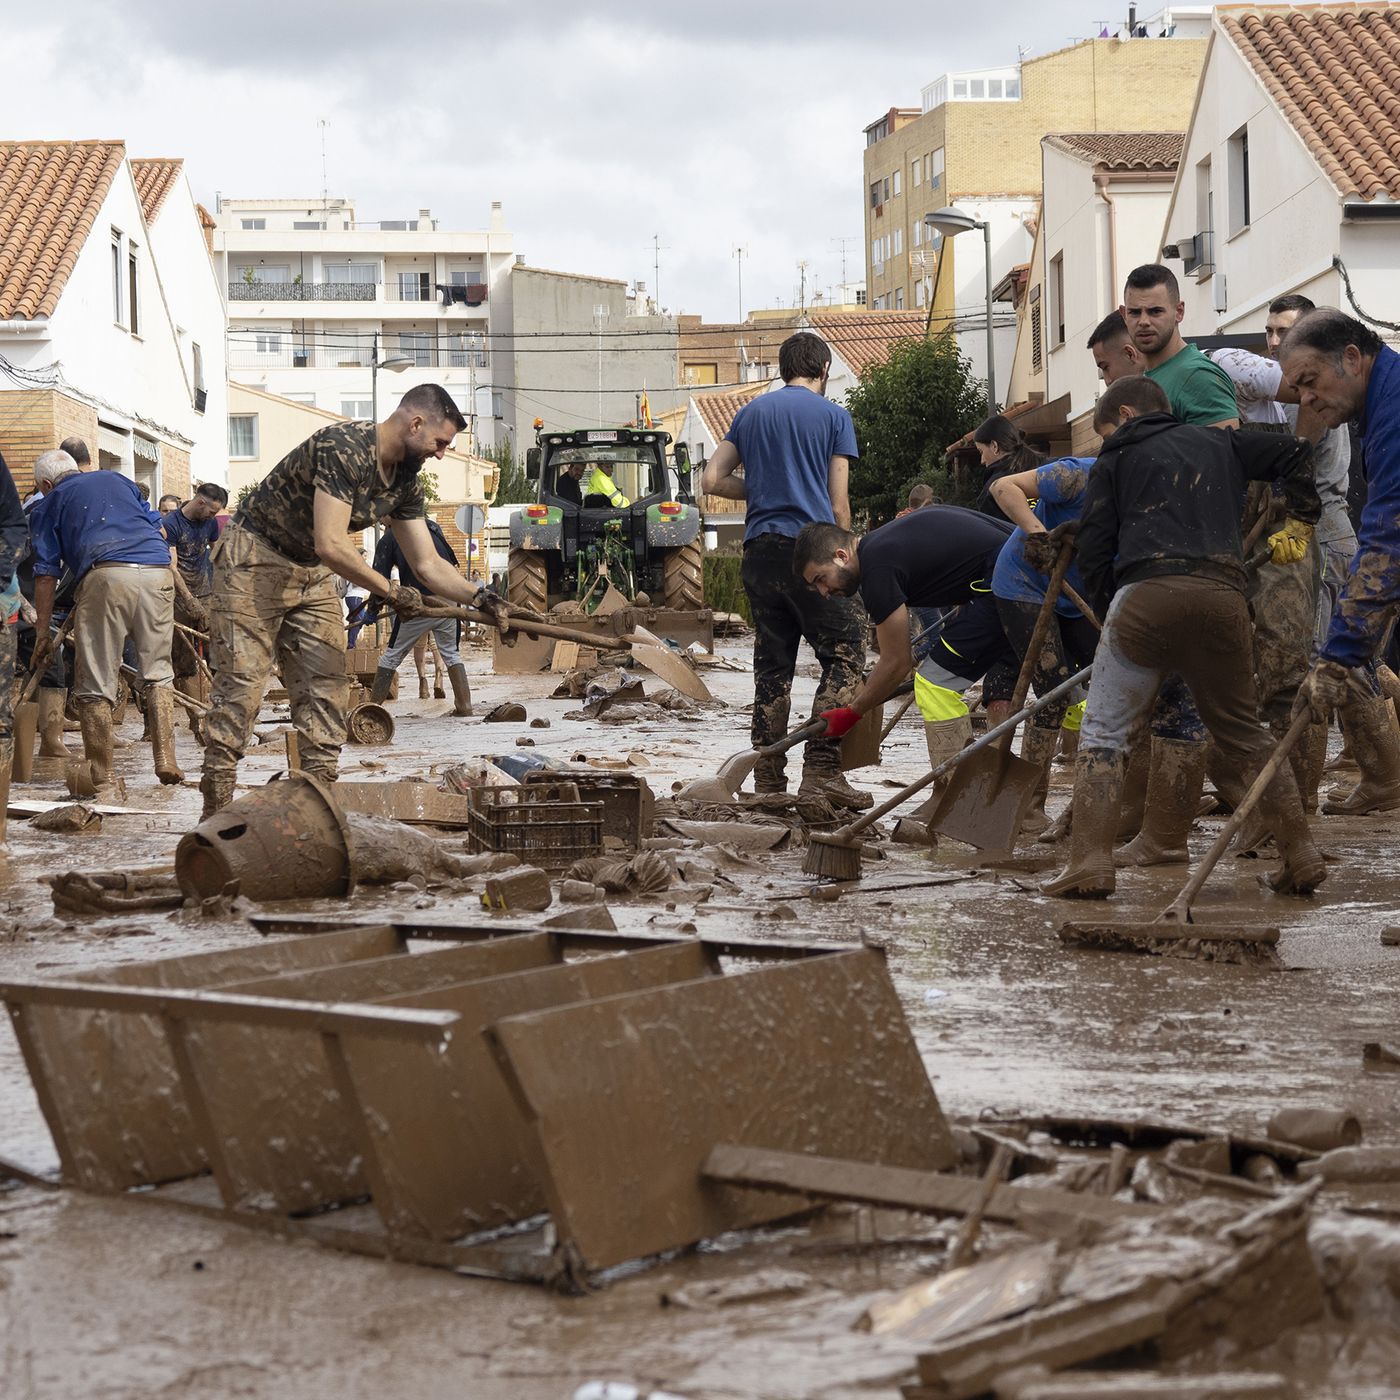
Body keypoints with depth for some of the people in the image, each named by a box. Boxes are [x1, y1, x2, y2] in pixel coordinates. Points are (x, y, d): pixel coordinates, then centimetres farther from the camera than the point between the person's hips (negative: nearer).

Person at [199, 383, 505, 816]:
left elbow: (428, 563, 5)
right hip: (255, 561, -9)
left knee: (325, 688, 1)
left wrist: (478, 596, -12)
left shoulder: (405, 482, 2)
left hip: (314, 574, 9)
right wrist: (391, 592, -22)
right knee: (241, 683, -11)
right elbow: (330, 544, -31)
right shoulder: (343, 448, -26)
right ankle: (216, 809, -9)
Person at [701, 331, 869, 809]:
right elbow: (838, 504, 1)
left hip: (760, 551, 5)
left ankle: (768, 780, 8)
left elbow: (713, 479, 11)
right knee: (844, 654, 0)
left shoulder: (751, 412, 15)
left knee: (772, 665, 9)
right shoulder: (833, 416, 3)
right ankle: (821, 769, -12)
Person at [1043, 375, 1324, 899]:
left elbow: (1093, 547, 12)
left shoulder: (1118, 457, 18)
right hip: (1224, 596, 4)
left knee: (1103, 733, 3)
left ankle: (1089, 863, -10)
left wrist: (1108, 602, 22)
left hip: (1146, 593, -4)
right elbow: (1298, 454, 28)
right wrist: (1299, 523, 34)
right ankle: (1301, 857, 12)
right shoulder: (1218, 443, 28)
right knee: (1245, 734, 17)